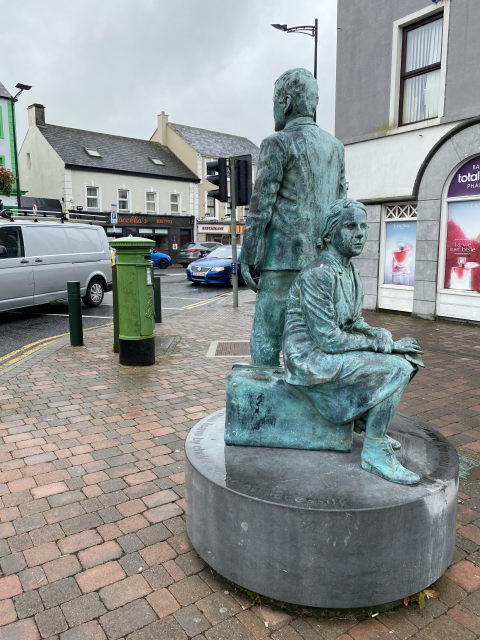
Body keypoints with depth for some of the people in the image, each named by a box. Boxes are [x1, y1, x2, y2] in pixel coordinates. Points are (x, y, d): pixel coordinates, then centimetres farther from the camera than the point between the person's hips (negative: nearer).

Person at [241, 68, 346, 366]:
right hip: (320, 260, 7)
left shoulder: (277, 144, -6)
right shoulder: (335, 146, 15)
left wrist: (247, 259, -7)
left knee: (266, 338, 0)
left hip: (285, 257, -7)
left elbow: (260, 207, -11)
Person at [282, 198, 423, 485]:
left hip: (331, 350, 9)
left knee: (406, 351, 10)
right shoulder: (318, 275, -22)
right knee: (395, 370, -18)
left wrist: (378, 334, -4)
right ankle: (375, 452, -5)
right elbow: (328, 339, -24)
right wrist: (378, 344, -16)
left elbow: (354, 321, 15)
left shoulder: (350, 271, 8)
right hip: (311, 358, -9)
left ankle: (372, 426, 18)